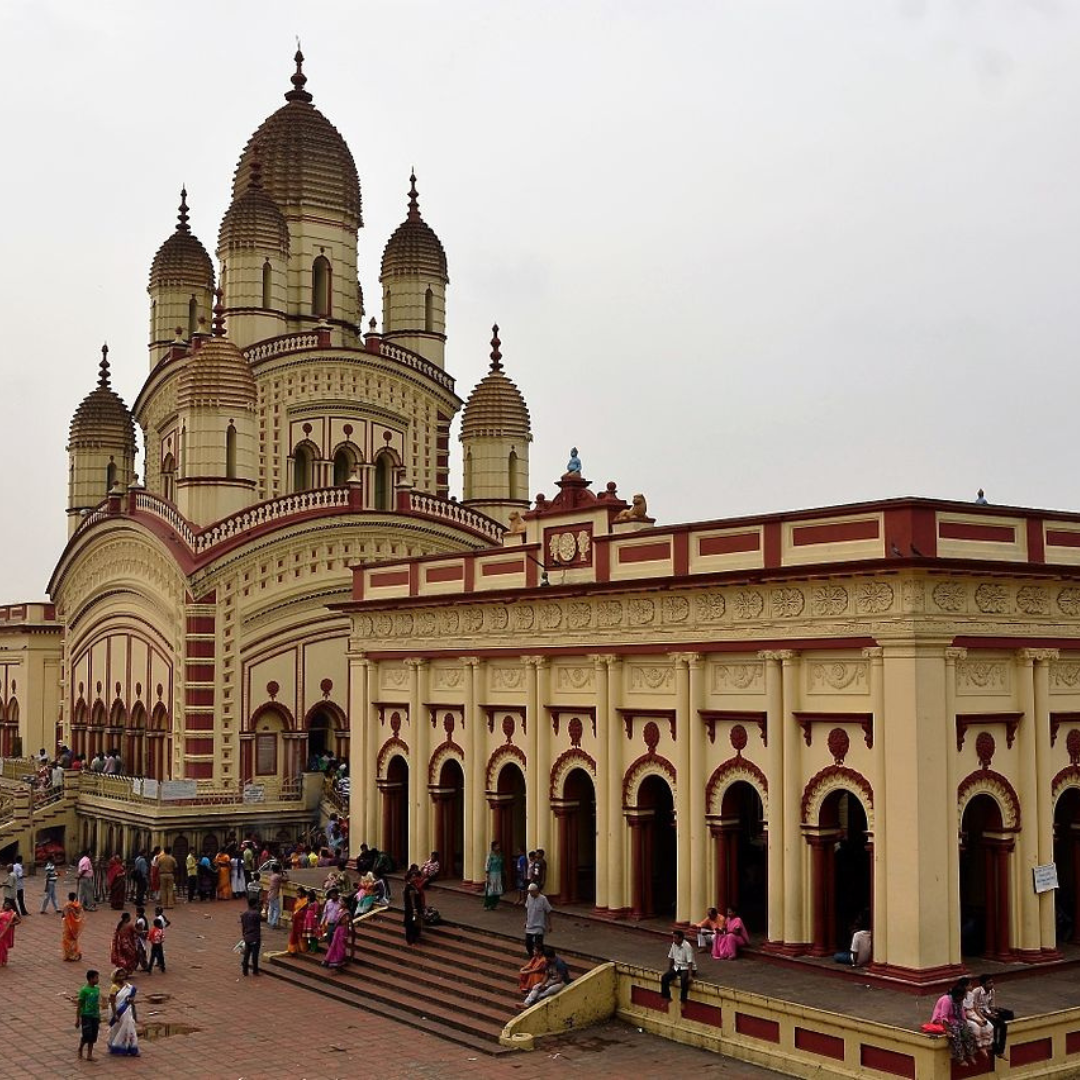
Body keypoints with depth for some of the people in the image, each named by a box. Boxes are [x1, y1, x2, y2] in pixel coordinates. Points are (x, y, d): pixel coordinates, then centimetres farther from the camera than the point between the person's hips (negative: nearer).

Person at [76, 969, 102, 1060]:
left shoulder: (97, 989, 5)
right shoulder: (84, 990, -14)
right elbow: (79, 1006, -9)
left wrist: (99, 1017, 17)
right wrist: (77, 1019, -9)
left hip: (95, 1016, 6)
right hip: (86, 1016, -6)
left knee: (93, 1037, 6)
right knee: (87, 1036, -9)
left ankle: (89, 1055, 13)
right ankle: (80, 1049, 17)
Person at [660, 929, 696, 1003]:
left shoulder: (687, 946, -23)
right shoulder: (674, 944, -1)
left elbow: (690, 962, -26)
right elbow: (671, 958, 11)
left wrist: (690, 975, -31)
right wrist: (669, 971, 10)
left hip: (687, 968, -7)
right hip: (677, 967, 7)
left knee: (684, 980, -36)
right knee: (664, 977, -12)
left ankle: (683, 1001, -21)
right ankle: (666, 997, 4)